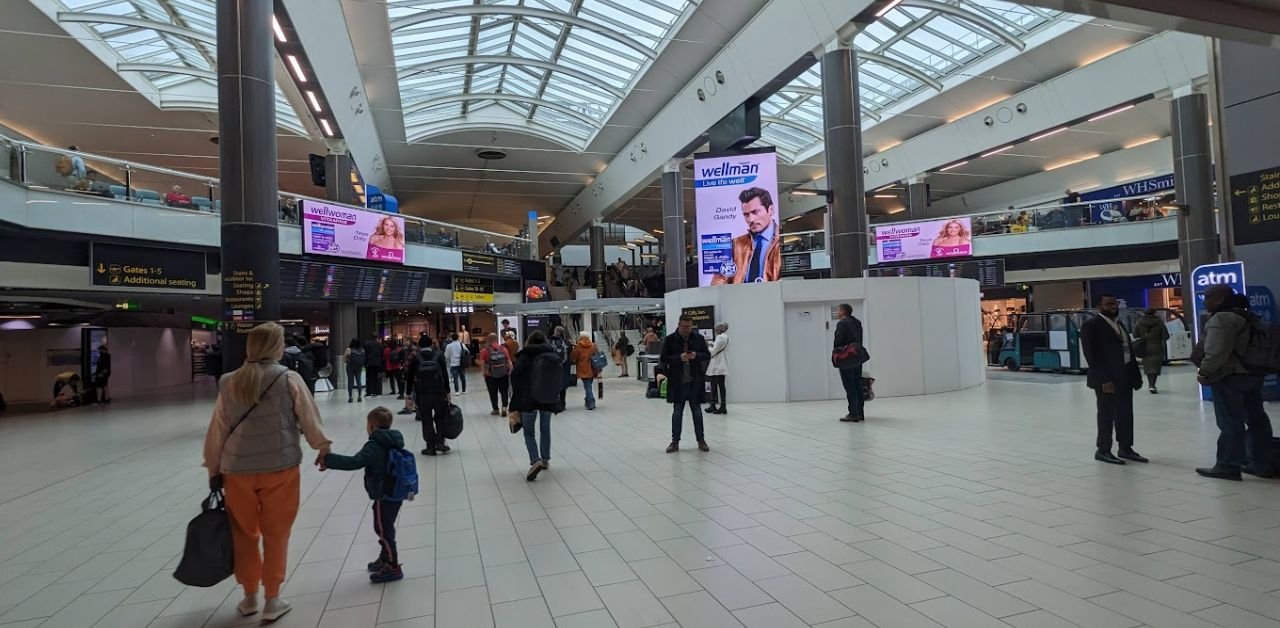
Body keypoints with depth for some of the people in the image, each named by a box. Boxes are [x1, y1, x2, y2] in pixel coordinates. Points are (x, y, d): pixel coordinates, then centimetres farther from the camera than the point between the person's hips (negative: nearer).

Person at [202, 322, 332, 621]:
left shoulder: (229, 382, 1)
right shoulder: (290, 379, -9)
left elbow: (217, 431, 5)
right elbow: (310, 420, -3)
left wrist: (213, 469, 15)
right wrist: (323, 447, 15)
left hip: (237, 470, 3)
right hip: (279, 468, -3)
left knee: (244, 533, 19)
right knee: (275, 534, 10)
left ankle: (249, 596, 31)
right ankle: (272, 600, 19)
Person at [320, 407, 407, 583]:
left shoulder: (374, 446, -20)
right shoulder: (394, 442, 7)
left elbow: (354, 462, -31)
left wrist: (328, 459, -28)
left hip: (383, 497, -9)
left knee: (383, 530, 3)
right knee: (385, 528, 23)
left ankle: (393, 568, 11)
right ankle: (385, 559, 38)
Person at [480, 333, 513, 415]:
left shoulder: (485, 350, -7)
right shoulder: (503, 349, 0)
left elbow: (482, 364, -11)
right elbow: (509, 361, 0)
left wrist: (484, 372, -1)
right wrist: (510, 371, 7)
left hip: (490, 375, -2)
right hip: (504, 374, 2)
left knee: (493, 393, 10)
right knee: (504, 391, 12)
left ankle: (496, 410, 16)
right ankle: (504, 407, -2)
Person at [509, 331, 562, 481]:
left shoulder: (524, 358, -6)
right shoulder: (553, 357, 4)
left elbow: (516, 383, -8)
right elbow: (559, 381, 8)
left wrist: (515, 407, -2)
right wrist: (556, 401, 16)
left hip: (528, 401, -3)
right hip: (549, 400, 3)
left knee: (529, 432, 6)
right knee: (545, 429, 19)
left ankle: (535, 461, -12)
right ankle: (545, 460, 29)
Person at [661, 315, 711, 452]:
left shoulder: (699, 338, 2)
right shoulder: (670, 340, -4)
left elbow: (708, 355, 5)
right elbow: (663, 358, -4)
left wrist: (696, 355, -15)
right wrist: (679, 357, -20)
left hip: (695, 382, 1)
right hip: (677, 382, -1)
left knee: (697, 411, 10)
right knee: (677, 412, 7)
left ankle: (701, 440, 20)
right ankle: (675, 442, 15)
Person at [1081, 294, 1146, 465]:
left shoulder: (1119, 324, 16)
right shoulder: (1091, 326, -10)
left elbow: (1128, 350, 16)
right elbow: (1092, 356, -16)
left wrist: (1136, 375, 8)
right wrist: (1104, 379, -21)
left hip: (1125, 376, 8)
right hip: (1106, 379, -8)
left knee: (1125, 414, 13)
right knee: (1106, 415, 0)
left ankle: (1125, 448, 24)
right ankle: (1103, 451, 11)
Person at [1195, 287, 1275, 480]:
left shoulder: (1221, 319, -15)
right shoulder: (1248, 317, 16)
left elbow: (1217, 352, -23)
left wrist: (1204, 372, -12)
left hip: (1229, 376, -10)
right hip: (1253, 374, 10)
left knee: (1230, 422, -5)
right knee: (1256, 419, 13)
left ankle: (1228, 466, -1)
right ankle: (1262, 464, 20)